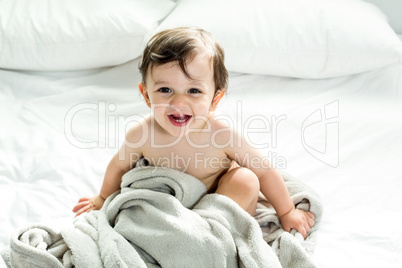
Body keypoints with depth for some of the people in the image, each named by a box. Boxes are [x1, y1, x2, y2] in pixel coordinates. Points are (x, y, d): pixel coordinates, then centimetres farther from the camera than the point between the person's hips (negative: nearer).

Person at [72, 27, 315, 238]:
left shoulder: (222, 134, -34)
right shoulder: (140, 135, -28)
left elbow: (265, 172, -18)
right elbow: (119, 165, -3)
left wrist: (287, 213, -6)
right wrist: (103, 199, 15)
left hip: (222, 198, -2)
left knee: (246, 180, -26)